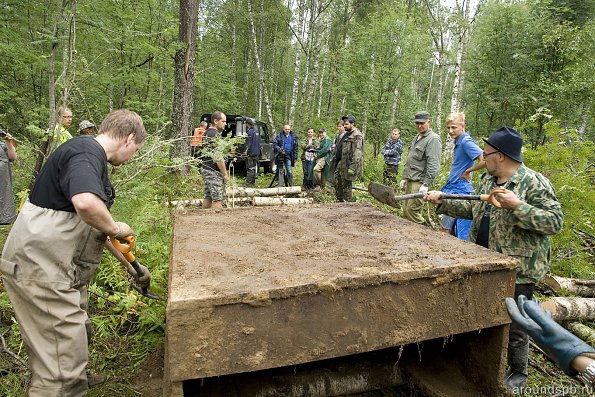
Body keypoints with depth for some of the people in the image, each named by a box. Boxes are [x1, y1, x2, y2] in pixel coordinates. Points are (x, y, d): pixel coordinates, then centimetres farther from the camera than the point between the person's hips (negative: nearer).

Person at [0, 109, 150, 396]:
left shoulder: (91, 157, 15)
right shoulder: (86, 152, -17)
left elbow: (91, 227, 23)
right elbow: (86, 203, -41)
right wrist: (115, 228, -19)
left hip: (56, 268, 11)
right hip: (41, 269, -11)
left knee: (77, 335, 24)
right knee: (63, 360, -3)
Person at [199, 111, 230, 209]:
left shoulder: (207, 133, 17)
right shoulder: (215, 134, -15)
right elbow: (218, 156, -20)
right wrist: (225, 174, -14)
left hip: (205, 169, 10)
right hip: (213, 171, -10)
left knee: (208, 197, 14)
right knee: (217, 198, -7)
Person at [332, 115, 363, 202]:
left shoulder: (357, 136, -14)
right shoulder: (346, 134, 18)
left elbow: (357, 153, -21)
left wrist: (352, 167, -26)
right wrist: (336, 161, 22)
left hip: (347, 164, -10)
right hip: (340, 163, 10)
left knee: (346, 185, -1)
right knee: (337, 182, 13)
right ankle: (339, 200, 25)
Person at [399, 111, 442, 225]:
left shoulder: (433, 139, -10)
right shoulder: (417, 138, 21)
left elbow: (433, 165, -18)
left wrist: (426, 184, -23)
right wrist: (404, 178, 21)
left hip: (420, 182, -9)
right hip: (410, 181, 9)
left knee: (412, 211, -13)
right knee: (406, 211, 9)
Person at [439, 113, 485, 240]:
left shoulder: (466, 141, -16)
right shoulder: (458, 142, 13)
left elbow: (485, 160, -28)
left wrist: (467, 171, -15)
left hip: (459, 190, -10)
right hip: (453, 188, 10)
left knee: (445, 229, -4)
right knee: (450, 228, 16)